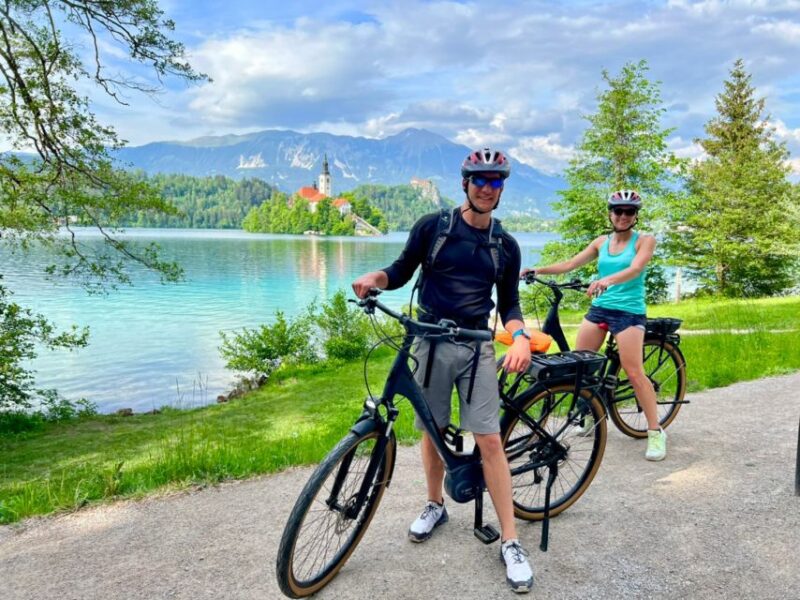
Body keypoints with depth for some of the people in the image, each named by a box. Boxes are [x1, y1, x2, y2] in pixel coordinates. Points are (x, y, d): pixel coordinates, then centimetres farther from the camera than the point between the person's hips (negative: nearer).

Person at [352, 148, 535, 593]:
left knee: (490, 440, -5)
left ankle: (511, 541, 5)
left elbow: (509, 303, 7)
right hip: (432, 343, 0)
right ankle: (435, 505, 36)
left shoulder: (506, 246, 5)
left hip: (477, 347, 0)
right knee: (433, 431, 11)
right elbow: (402, 272, 5)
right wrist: (375, 278, -17)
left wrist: (521, 336, -13)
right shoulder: (432, 227, -1)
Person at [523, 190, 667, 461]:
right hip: (598, 308, 5)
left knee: (634, 372, -11)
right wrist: (538, 270, -4)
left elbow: (635, 269, -20)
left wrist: (608, 279, -39)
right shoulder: (601, 242, 12)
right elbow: (571, 264, 8)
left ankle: (655, 432, -1)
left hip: (629, 311, -5)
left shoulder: (644, 240, -1)